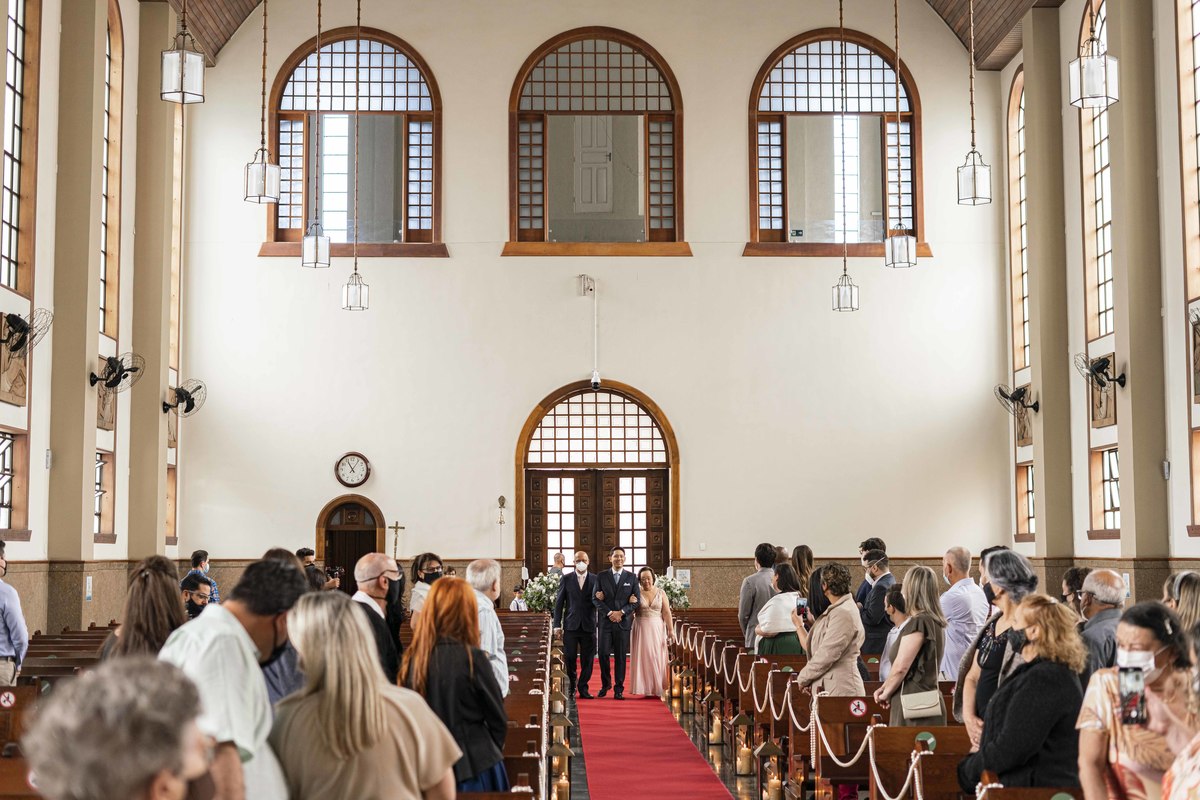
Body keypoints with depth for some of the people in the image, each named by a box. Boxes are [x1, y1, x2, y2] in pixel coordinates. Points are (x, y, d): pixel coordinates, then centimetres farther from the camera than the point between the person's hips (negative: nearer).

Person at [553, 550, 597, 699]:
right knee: (569, 659, 2)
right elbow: (559, 602, 5)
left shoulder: (595, 579, 5)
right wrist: (557, 624, 0)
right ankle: (571, 688, 15)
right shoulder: (566, 579, 4)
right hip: (571, 625, 0)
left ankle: (583, 688, 12)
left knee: (587, 660, 3)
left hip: (588, 625, 0)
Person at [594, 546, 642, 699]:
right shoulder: (601, 576, 5)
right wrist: (609, 613, -11)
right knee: (604, 653, -3)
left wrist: (621, 612, -10)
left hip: (623, 622, 0)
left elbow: (637, 601, 3)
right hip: (605, 621, 0)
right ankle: (606, 683, 17)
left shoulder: (631, 578, 7)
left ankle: (619, 689, 6)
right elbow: (595, 598, 0)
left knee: (620, 656, 1)